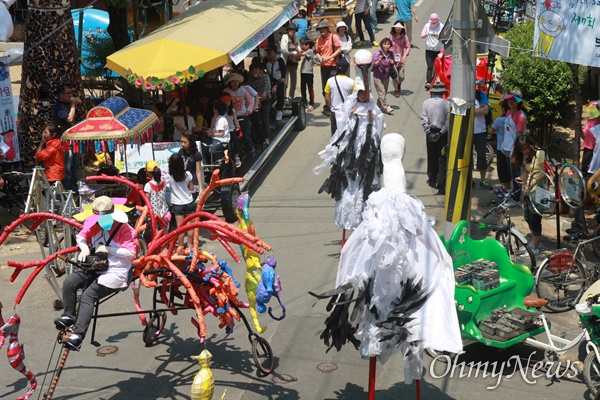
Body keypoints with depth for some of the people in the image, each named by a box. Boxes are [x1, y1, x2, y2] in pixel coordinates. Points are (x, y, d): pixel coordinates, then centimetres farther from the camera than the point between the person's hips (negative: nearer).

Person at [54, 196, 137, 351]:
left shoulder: (124, 229, -10)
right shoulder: (93, 224, 8)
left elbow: (131, 253, -14)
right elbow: (81, 236, 17)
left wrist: (108, 249, -20)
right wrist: (84, 248, -6)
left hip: (115, 273, -7)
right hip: (95, 268, 7)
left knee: (88, 296, -27)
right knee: (69, 282, -20)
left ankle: (78, 336, -34)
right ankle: (68, 316, -3)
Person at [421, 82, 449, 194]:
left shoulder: (426, 103, -1)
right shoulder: (447, 104, -8)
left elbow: (424, 119, -7)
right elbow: (448, 121, -13)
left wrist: (428, 132, -7)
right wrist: (441, 133, -11)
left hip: (430, 133, 3)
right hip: (442, 134, -3)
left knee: (432, 157, 17)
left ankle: (432, 180, 28)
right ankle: (441, 184, -3)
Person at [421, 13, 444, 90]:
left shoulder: (441, 26, 1)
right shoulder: (427, 25, 5)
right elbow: (422, 36, 3)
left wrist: (438, 35, -20)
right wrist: (427, 34, -18)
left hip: (439, 50, 0)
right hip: (429, 50, 0)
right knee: (430, 67, -9)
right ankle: (428, 82, -14)